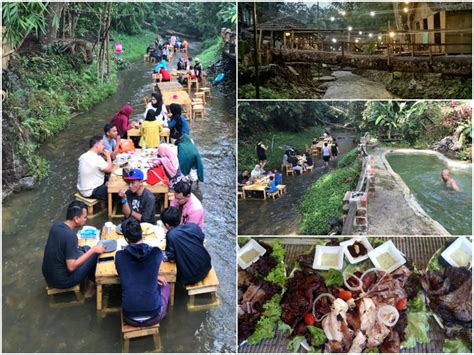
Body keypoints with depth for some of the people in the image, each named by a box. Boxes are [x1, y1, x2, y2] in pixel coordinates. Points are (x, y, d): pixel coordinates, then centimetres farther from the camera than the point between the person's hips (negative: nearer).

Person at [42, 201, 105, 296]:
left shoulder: (56, 225, -5)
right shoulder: (70, 236, -29)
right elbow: (71, 267, -27)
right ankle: (92, 284, 23)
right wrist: (93, 250, -22)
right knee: (95, 253, 2)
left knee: (86, 249, 19)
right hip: (60, 281, -8)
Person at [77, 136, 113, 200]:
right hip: (91, 192, -9)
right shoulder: (97, 158, -25)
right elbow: (109, 169, -13)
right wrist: (108, 156, -2)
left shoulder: (83, 156, 2)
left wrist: (105, 158, 3)